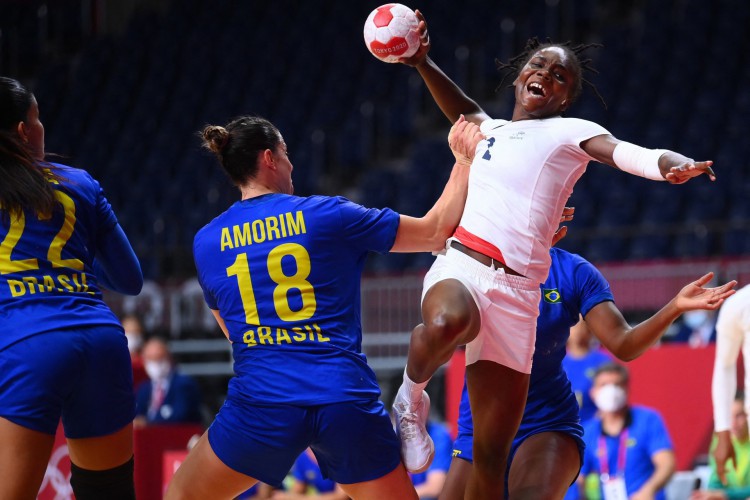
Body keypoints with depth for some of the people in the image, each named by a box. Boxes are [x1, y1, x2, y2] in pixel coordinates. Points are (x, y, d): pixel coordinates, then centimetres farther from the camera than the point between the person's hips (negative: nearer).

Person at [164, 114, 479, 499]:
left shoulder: (207, 242, 9)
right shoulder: (328, 215, 3)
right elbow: (437, 231, 9)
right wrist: (464, 160, 19)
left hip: (260, 406, 1)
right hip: (346, 402, -1)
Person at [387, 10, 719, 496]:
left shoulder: (570, 131, 9)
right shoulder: (492, 129, 22)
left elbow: (628, 154, -11)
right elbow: (466, 110, 46)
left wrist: (676, 164, -31)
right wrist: (423, 62, 38)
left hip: (517, 292, -2)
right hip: (460, 264, 2)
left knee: (492, 456, -1)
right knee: (450, 321, -38)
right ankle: (412, 398, -10)